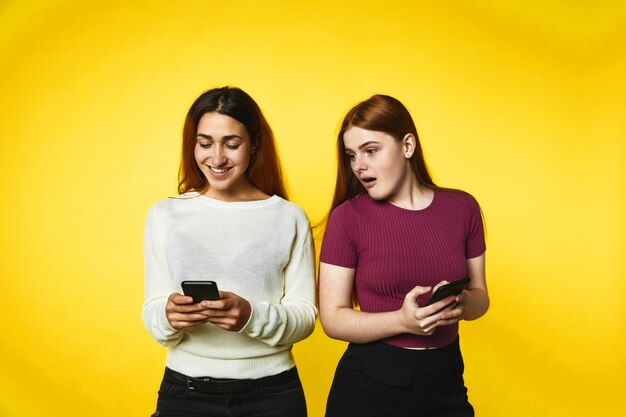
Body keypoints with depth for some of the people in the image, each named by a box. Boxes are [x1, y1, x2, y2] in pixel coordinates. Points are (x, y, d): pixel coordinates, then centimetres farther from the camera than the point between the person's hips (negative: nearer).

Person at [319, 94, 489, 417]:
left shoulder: (463, 208, -1)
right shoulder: (347, 217, -10)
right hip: (370, 382, -2)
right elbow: (333, 318, -9)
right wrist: (402, 321, -24)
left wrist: (461, 303, -14)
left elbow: (480, 296, 8)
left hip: (446, 380, 3)